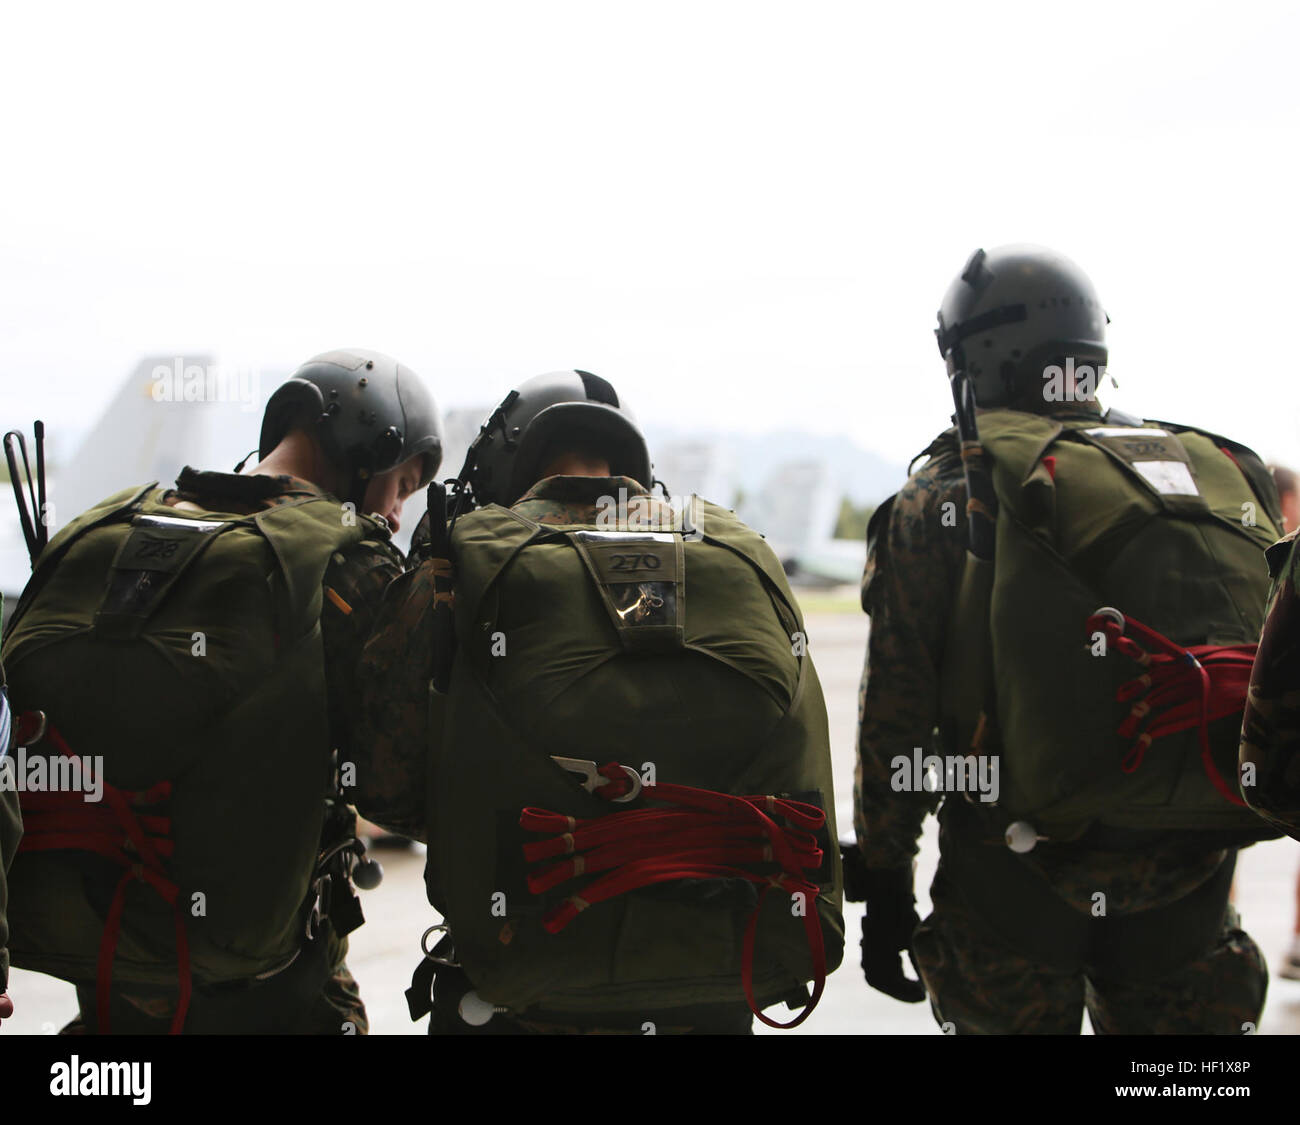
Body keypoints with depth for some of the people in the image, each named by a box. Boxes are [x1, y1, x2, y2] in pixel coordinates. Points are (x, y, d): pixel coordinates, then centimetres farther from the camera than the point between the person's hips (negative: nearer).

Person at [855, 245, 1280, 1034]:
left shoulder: (945, 497, -1)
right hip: (1191, 884, 3)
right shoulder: (1225, 475, 11)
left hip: (1018, 877, -3)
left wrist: (884, 884, 1)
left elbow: (896, 709, -5)